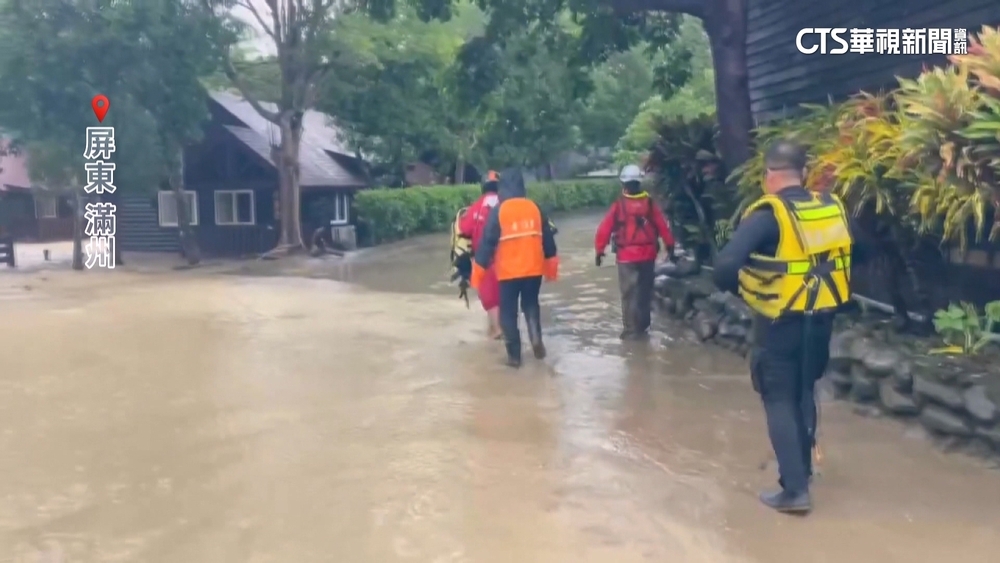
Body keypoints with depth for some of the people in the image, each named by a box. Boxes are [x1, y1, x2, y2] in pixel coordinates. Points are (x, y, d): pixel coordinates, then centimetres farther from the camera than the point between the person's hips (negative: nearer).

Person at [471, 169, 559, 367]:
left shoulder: (499, 210, -7)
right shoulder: (534, 208, 4)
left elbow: (487, 241, -9)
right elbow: (547, 237, 9)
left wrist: (479, 269, -2)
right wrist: (550, 263, 22)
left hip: (509, 271, -3)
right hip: (534, 269, 3)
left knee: (508, 311, 9)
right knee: (531, 304, 23)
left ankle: (514, 355, 8)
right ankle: (536, 338, 1)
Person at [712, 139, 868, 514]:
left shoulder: (768, 214, -17)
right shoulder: (832, 207, 1)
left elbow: (726, 264, -27)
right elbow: (859, 253, 14)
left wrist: (734, 287, -7)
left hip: (781, 323, -6)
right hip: (821, 319, 6)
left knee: (779, 399, 5)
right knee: (804, 392, 23)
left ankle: (795, 489, 3)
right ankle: (802, 467, 38)